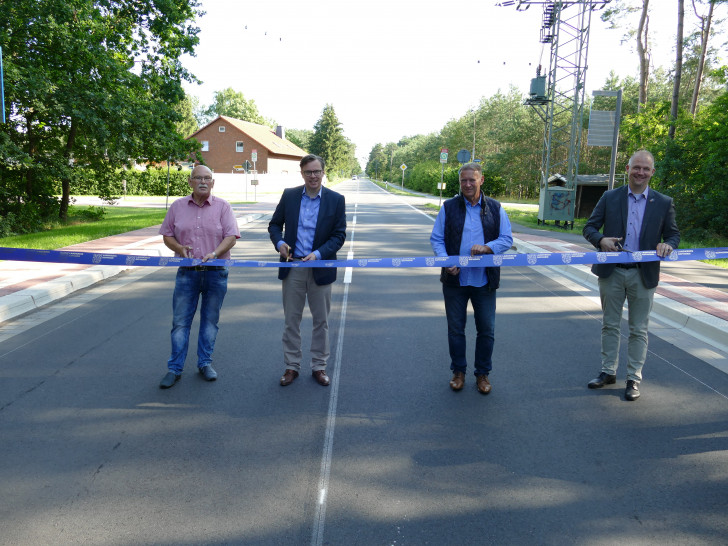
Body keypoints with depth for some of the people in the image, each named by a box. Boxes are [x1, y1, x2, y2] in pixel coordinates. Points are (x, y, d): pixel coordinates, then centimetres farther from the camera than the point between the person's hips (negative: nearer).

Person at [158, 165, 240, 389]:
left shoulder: (222, 206, 1)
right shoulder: (177, 206, 7)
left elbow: (231, 236, -6)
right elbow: (167, 235, 10)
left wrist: (215, 253, -22)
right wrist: (179, 248, -11)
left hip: (215, 272, -1)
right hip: (187, 272, 1)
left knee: (210, 320, 10)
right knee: (180, 321, 2)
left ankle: (205, 363, 24)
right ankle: (174, 369, 12)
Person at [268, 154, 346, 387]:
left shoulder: (336, 200, -3)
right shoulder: (289, 195, 2)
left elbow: (339, 235, -4)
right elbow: (275, 224, 10)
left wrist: (318, 254, -18)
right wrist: (279, 242, -12)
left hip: (320, 268, -1)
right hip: (292, 267, 1)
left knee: (321, 320, 10)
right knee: (291, 320, 9)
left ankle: (319, 366, 25)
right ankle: (291, 366, 23)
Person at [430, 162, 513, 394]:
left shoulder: (495, 208, 5)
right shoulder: (448, 207, 4)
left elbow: (507, 239, 4)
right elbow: (436, 239, 3)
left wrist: (486, 247, -16)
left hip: (485, 281, 0)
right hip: (455, 280, 0)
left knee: (486, 330, 6)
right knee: (455, 329, 9)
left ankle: (483, 373, 24)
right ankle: (458, 371, 27)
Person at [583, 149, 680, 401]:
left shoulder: (664, 203, 3)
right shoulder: (610, 198, 3)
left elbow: (673, 234, 8)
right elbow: (589, 227, 3)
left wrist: (668, 244, -16)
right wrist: (601, 240, -19)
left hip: (643, 275, 0)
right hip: (611, 272, 1)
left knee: (638, 330, 7)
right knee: (610, 325, 11)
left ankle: (634, 378, 19)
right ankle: (608, 372, 25)